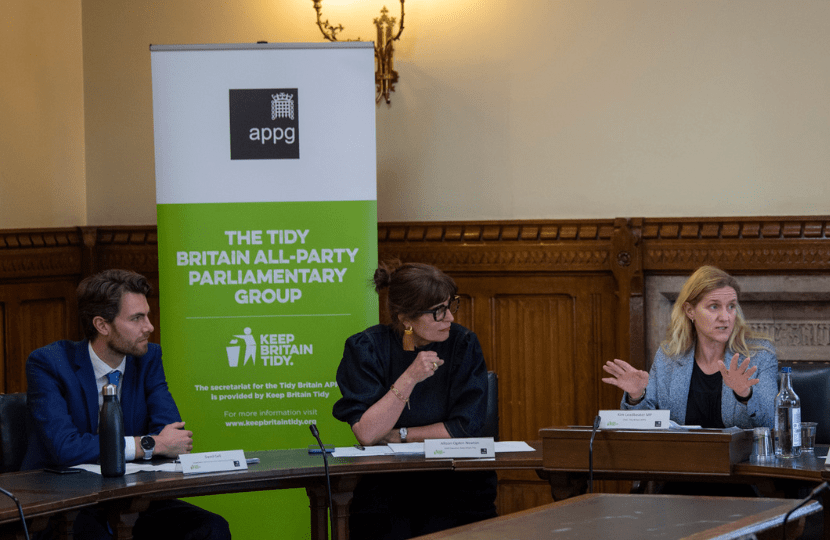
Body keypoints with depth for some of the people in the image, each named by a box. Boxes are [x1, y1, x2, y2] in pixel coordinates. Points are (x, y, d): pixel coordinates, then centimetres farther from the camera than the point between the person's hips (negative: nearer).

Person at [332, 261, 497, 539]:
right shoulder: (366, 348, -3)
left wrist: (398, 436, -4)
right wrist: (409, 379, -19)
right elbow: (366, 433, -12)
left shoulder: (463, 344, 0)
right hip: (385, 484, 0)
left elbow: (466, 428, -3)